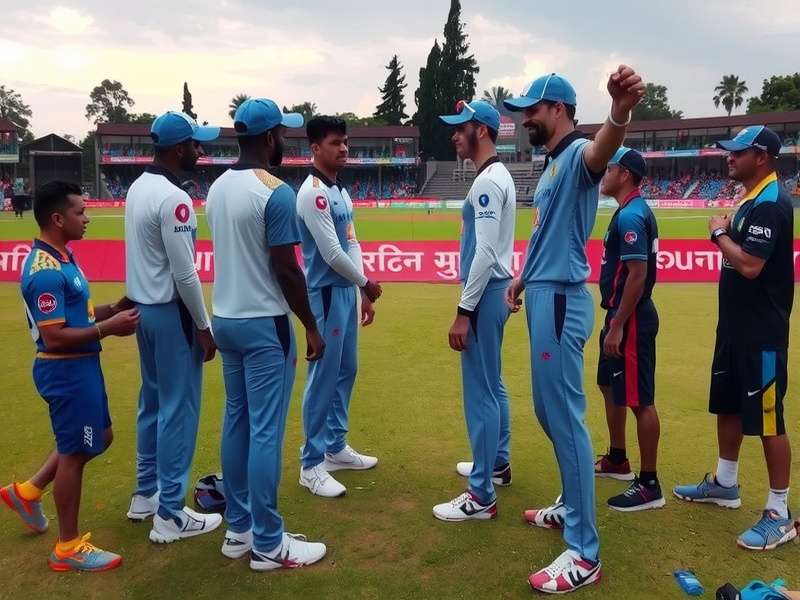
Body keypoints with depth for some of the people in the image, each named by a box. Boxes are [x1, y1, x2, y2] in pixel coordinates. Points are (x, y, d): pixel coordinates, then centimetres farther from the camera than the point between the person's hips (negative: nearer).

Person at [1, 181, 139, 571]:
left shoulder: (60, 258, 10)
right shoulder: (46, 271, -22)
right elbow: (54, 337, -25)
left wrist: (120, 307, 1)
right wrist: (108, 327, -20)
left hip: (80, 366, 10)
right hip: (66, 370, -10)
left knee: (99, 438, 22)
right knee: (74, 452, 2)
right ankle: (68, 548, 17)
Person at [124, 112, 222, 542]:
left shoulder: (138, 188, 9)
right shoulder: (173, 199, -20)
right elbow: (184, 274, -21)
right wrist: (204, 327, -13)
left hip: (142, 308, 10)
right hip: (170, 312, -10)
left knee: (153, 401, 19)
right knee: (179, 407, -1)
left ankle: (145, 494, 31)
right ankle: (170, 514, 7)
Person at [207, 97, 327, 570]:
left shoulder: (218, 188, 9)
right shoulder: (276, 192, -16)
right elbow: (286, 270, -17)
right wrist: (311, 326, -8)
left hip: (226, 320, 8)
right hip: (264, 324, -8)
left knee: (237, 423, 14)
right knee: (266, 431, -2)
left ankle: (239, 529, 24)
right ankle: (268, 543, 7)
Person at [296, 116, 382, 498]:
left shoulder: (341, 191, 14)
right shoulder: (312, 193, -16)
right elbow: (332, 253, -20)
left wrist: (362, 293, 12)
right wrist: (367, 284, -7)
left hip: (347, 291, 10)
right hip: (326, 294, -10)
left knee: (345, 372, 16)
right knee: (323, 377, -4)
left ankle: (336, 448, 29)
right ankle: (311, 464, 7)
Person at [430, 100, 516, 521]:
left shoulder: (487, 181, -18)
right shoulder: (497, 176, 15)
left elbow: (486, 252, -25)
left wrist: (463, 311, -25)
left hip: (486, 293, -11)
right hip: (495, 291, 11)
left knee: (479, 392, -7)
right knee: (491, 384, 21)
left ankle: (481, 496, 0)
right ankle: (497, 463, 35)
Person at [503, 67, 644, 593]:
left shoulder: (577, 155, -13)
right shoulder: (551, 165, 18)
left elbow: (601, 151, -39)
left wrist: (621, 112, -61)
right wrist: (524, 278, 36)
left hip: (561, 300, -10)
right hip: (544, 297, 10)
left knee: (566, 418, -8)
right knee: (549, 411, 19)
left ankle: (585, 554, -1)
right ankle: (573, 505, 36)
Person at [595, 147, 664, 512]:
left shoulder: (631, 216, -18)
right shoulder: (630, 212, 14)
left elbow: (638, 275, -24)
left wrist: (617, 326, -23)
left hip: (631, 320, -11)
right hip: (620, 316, 11)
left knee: (639, 400, -5)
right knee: (610, 386, 22)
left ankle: (649, 485, 4)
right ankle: (617, 460, 37)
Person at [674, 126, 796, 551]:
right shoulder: (750, 201, 14)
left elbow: (750, 266, -26)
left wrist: (719, 233, -13)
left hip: (762, 333, -10)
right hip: (736, 327, 10)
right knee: (727, 406, 19)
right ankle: (725, 484, 34)